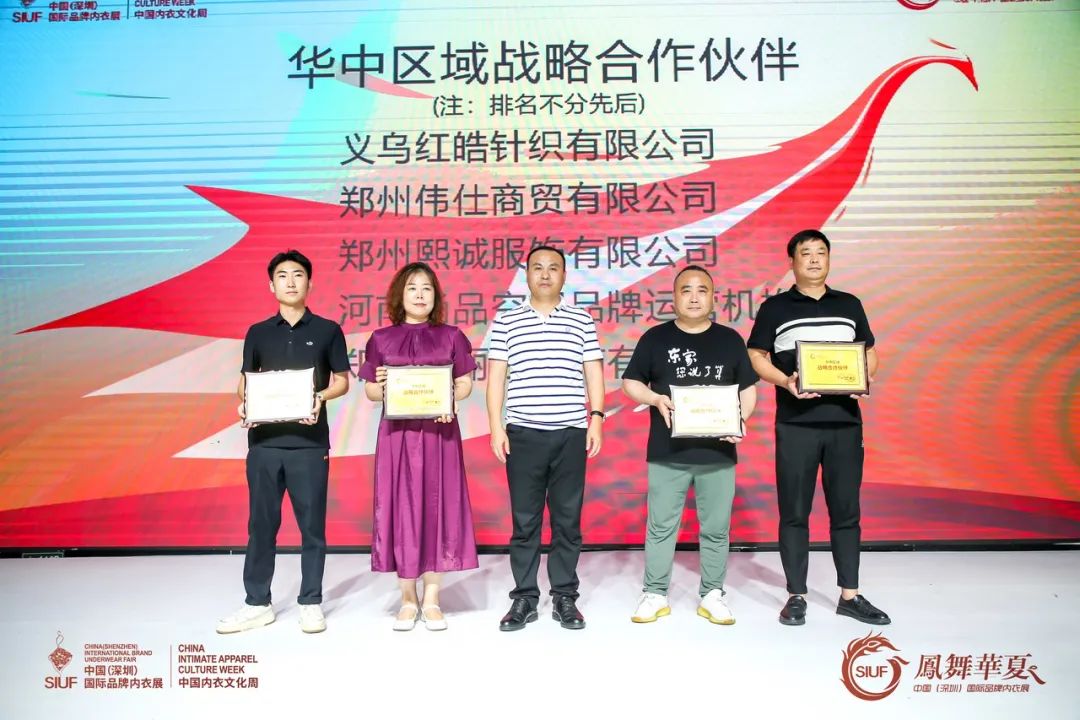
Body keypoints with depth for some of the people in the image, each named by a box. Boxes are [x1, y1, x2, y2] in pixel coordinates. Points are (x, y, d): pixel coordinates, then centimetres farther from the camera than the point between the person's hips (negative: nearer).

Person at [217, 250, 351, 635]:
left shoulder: (327, 330, 4)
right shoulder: (257, 333, 10)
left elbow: (342, 381, 5)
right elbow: (245, 383, 12)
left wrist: (321, 397, -15)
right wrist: (245, 403, -10)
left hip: (310, 441, -2)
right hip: (264, 440, 2)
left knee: (311, 524, 4)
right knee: (261, 523, 8)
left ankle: (311, 603, 16)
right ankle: (257, 603, 20)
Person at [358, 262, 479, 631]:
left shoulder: (451, 337, 6)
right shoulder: (381, 339, 6)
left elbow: (465, 383, 5)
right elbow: (370, 391, 6)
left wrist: (450, 399, -14)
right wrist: (379, 386, -16)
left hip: (439, 431, 0)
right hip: (397, 433, 0)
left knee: (437, 506, 2)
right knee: (401, 508, 2)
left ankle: (432, 600, 13)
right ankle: (408, 599, 15)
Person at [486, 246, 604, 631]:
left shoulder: (582, 320, 8)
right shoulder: (506, 320, 6)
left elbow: (593, 372, 7)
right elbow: (496, 375, 4)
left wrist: (596, 418, -2)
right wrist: (496, 426, -2)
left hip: (571, 433, 1)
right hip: (523, 434, 0)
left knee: (567, 520, 7)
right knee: (525, 521, 5)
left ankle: (565, 597, 18)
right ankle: (524, 598, 16)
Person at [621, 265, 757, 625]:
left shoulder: (730, 339, 8)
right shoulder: (655, 338, 3)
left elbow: (748, 388, 11)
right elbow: (631, 383, 6)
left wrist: (741, 420, -7)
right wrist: (655, 399, -13)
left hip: (718, 452, 2)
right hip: (668, 452, -1)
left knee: (715, 528, 9)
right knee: (661, 526, 5)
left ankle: (712, 595, 22)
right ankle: (655, 594, 17)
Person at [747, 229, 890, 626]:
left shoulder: (850, 305, 13)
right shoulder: (774, 307, 5)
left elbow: (870, 353, 17)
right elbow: (757, 357, 2)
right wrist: (786, 381, -17)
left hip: (845, 422, 3)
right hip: (796, 424, -2)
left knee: (846, 510, 8)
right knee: (794, 512, 2)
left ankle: (849, 595, 19)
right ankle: (796, 596, 13)